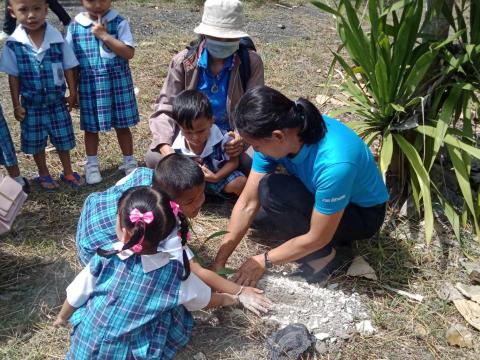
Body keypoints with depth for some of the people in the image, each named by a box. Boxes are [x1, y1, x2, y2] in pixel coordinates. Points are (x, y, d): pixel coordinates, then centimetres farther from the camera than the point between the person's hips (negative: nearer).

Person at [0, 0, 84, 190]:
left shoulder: (57, 38, -12)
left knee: (63, 139, 13)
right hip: (31, 104, 0)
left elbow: (68, 68, -1)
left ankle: (68, 172, 33)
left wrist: (73, 93, -1)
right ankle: (43, 174, 33)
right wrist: (17, 105, -3)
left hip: (57, 101, 0)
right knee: (35, 142, 13)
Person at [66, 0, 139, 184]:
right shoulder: (74, 26, -1)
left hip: (118, 83, -1)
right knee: (90, 127, 11)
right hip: (89, 85, 2)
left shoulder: (119, 23, -6)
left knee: (122, 125, 9)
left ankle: (129, 161, 26)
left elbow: (129, 53, -15)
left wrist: (105, 36, -20)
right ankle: (92, 164, 28)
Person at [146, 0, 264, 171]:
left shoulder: (251, 62, -7)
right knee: (154, 158, -26)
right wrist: (164, 145, -29)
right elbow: (165, 109, -8)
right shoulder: (183, 61, -6)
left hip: (233, 137, -1)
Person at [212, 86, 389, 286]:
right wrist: (219, 262, -14)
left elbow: (316, 238, -27)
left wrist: (263, 261, -17)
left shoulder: (333, 164, -40)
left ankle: (325, 255, -7)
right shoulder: (274, 134, -20)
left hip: (362, 213, -7)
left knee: (270, 190, -27)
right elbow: (248, 204, -14)